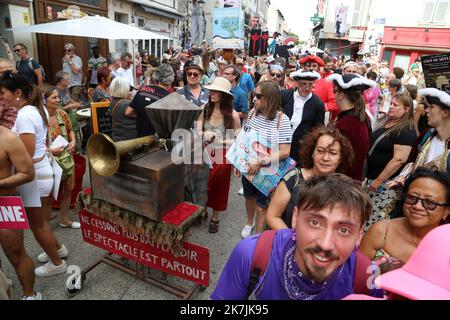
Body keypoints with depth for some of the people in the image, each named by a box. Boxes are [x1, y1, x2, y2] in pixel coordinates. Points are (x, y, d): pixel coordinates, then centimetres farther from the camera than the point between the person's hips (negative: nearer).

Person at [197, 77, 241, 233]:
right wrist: (205, 135, -27)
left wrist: (219, 140, -21)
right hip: (205, 152, 2)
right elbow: (197, 131, -5)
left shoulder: (232, 115, -11)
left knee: (218, 186, 13)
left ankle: (215, 217, 32)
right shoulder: (205, 110, -2)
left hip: (222, 155, -2)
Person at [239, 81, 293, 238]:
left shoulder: (282, 119, -18)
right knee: (249, 196, 25)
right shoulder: (253, 113, -3)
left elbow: (285, 152, -21)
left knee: (261, 206, 9)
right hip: (248, 167, 5)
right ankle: (249, 223, 52)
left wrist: (260, 162, -25)